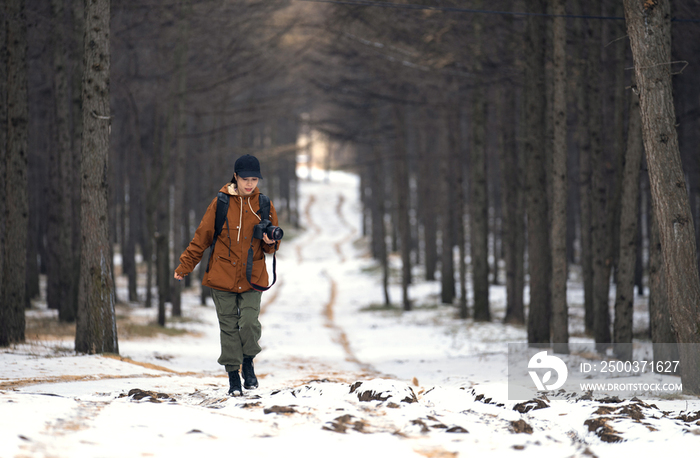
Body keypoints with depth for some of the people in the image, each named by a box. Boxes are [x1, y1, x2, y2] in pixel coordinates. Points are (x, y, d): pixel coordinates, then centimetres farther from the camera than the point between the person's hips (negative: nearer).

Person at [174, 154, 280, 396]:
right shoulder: (220, 204, -2)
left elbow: (272, 247, 10)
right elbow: (201, 238, 5)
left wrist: (270, 242, -14)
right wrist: (184, 267, 5)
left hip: (252, 276, 0)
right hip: (222, 276, 0)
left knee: (250, 321, -15)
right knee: (229, 326, 1)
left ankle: (248, 362, 12)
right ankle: (233, 376, 13)